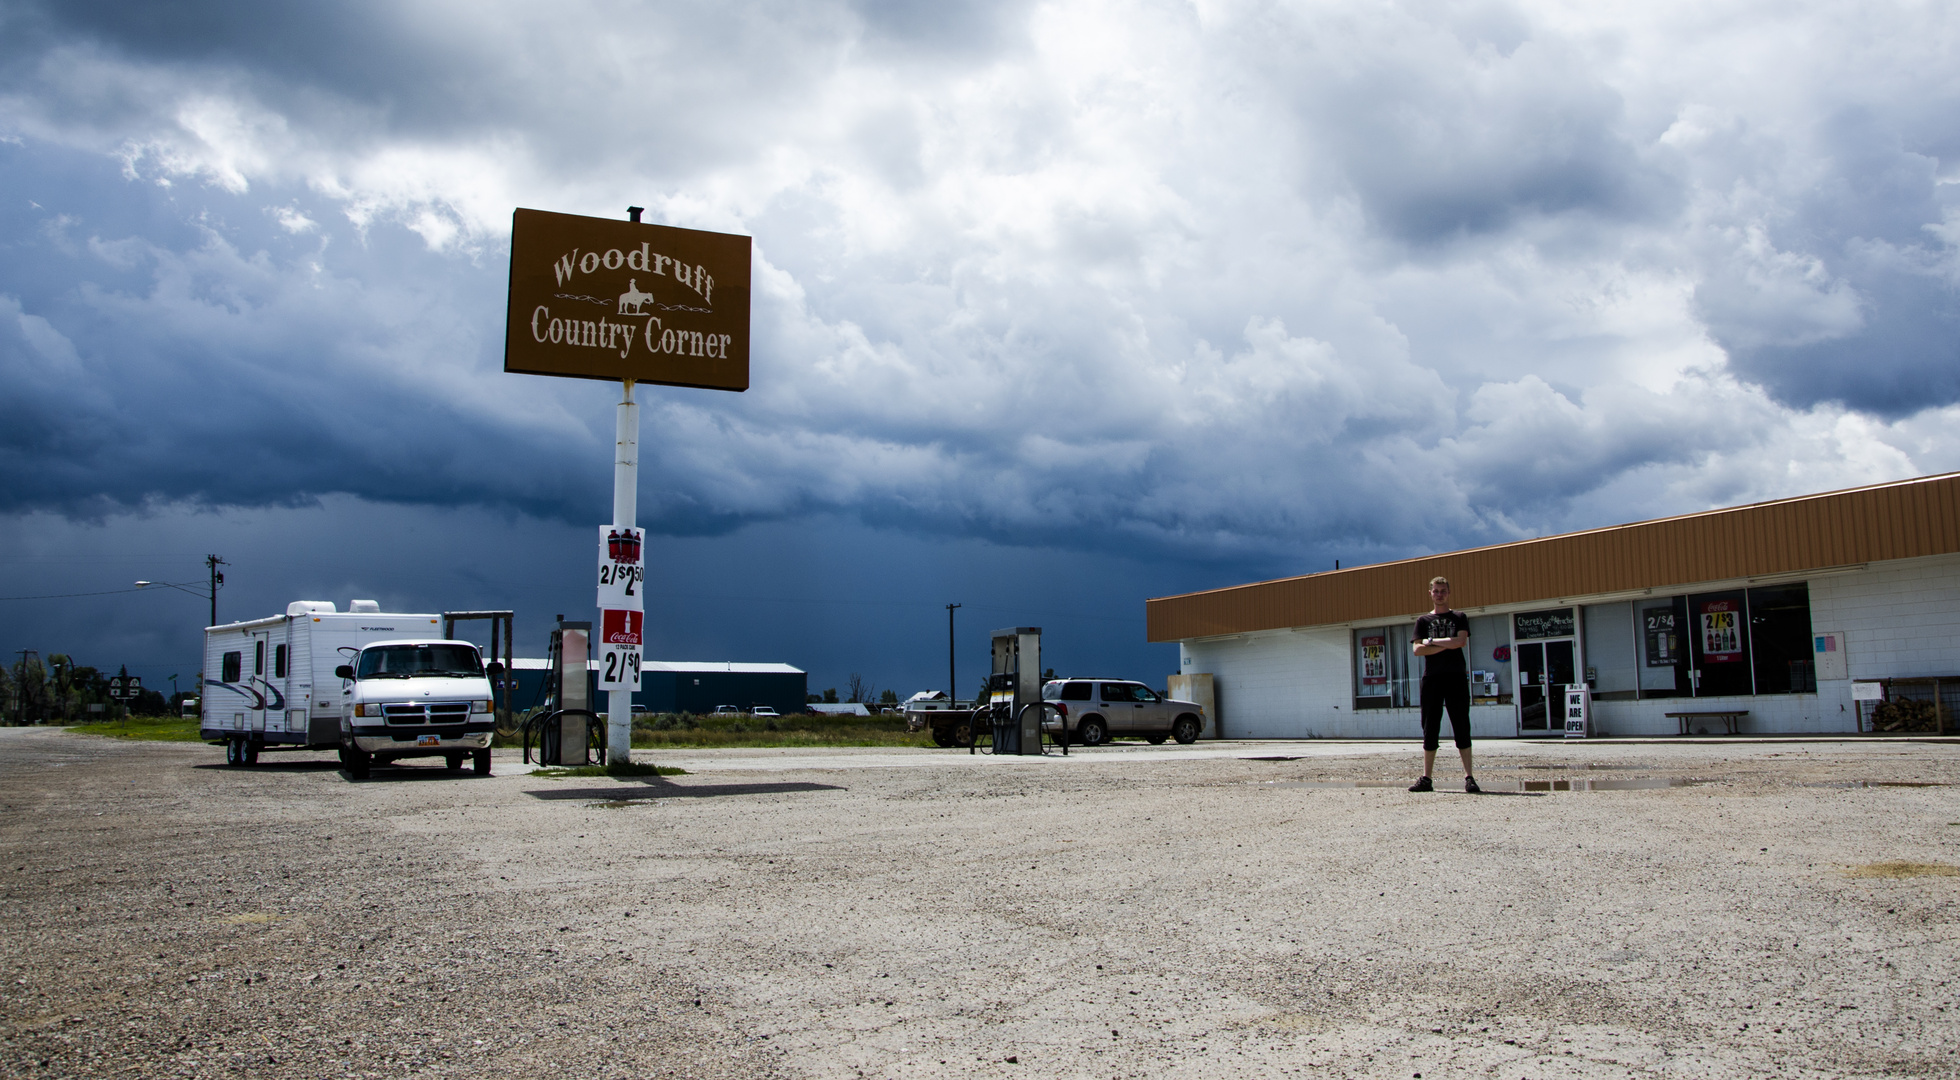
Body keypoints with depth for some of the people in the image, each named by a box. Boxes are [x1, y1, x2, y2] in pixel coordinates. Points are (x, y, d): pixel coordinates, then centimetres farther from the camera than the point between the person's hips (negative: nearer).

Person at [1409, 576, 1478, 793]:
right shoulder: (1423, 620, 14)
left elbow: (1462, 642, -7)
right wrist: (1447, 645, -7)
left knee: (1461, 728, -4)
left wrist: (1432, 641, -5)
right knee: (1430, 729, 1)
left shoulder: (1459, 618, 12)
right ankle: (1426, 779, 4)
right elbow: (1418, 649, 0)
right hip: (1432, 677, 1)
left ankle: (1469, 777, -5)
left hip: (1456, 677, -1)